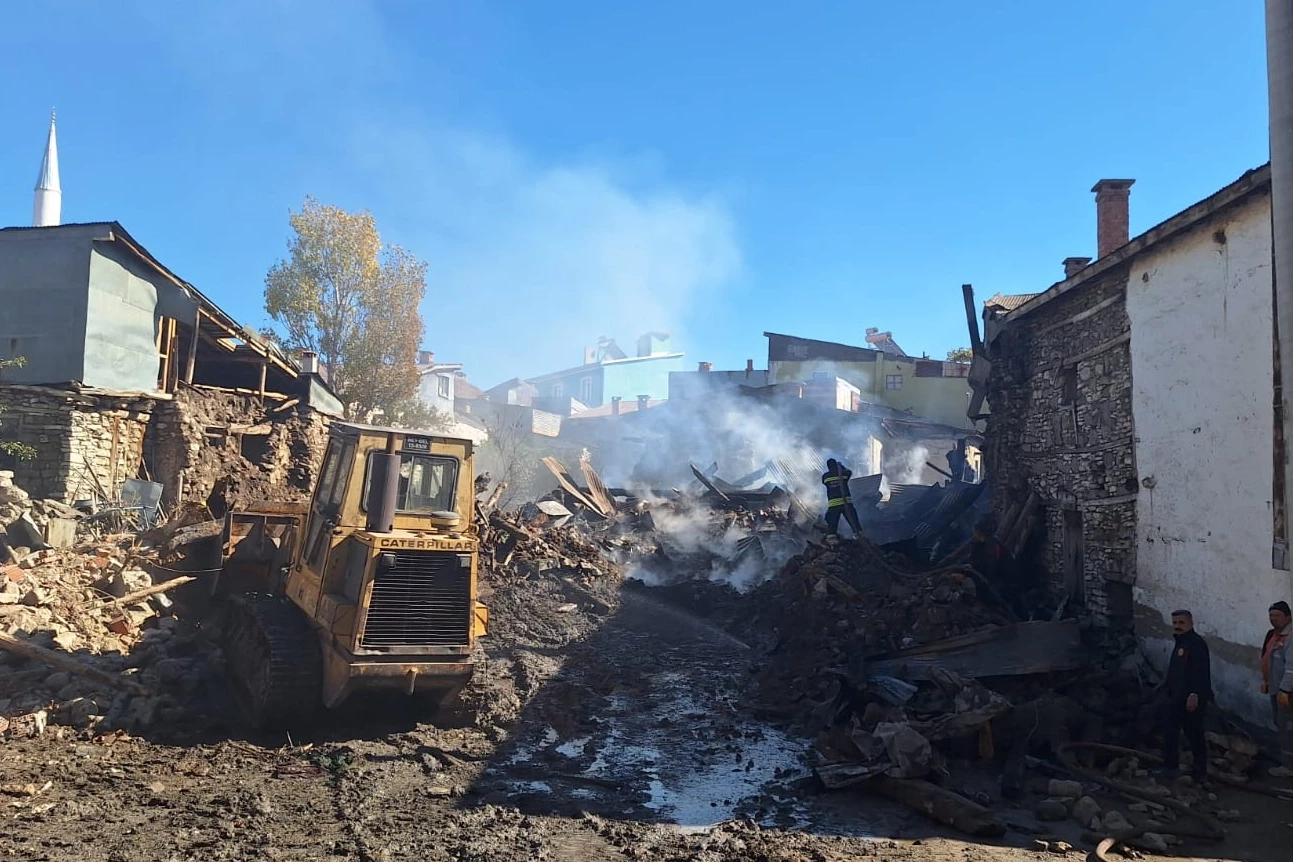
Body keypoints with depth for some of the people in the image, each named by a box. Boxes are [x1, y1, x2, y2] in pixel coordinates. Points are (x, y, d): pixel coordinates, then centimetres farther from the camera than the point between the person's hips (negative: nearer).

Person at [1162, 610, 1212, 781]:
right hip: (1178, 698, 10)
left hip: (1191, 698, -10)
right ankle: (1170, 766, 22)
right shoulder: (1180, 643, 16)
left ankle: (1200, 771, 8)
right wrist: (1170, 689, 22)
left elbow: (1201, 672, -24)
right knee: (1169, 730, 13)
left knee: (1194, 734, -2)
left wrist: (1194, 695, -28)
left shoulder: (1197, 644, -15)